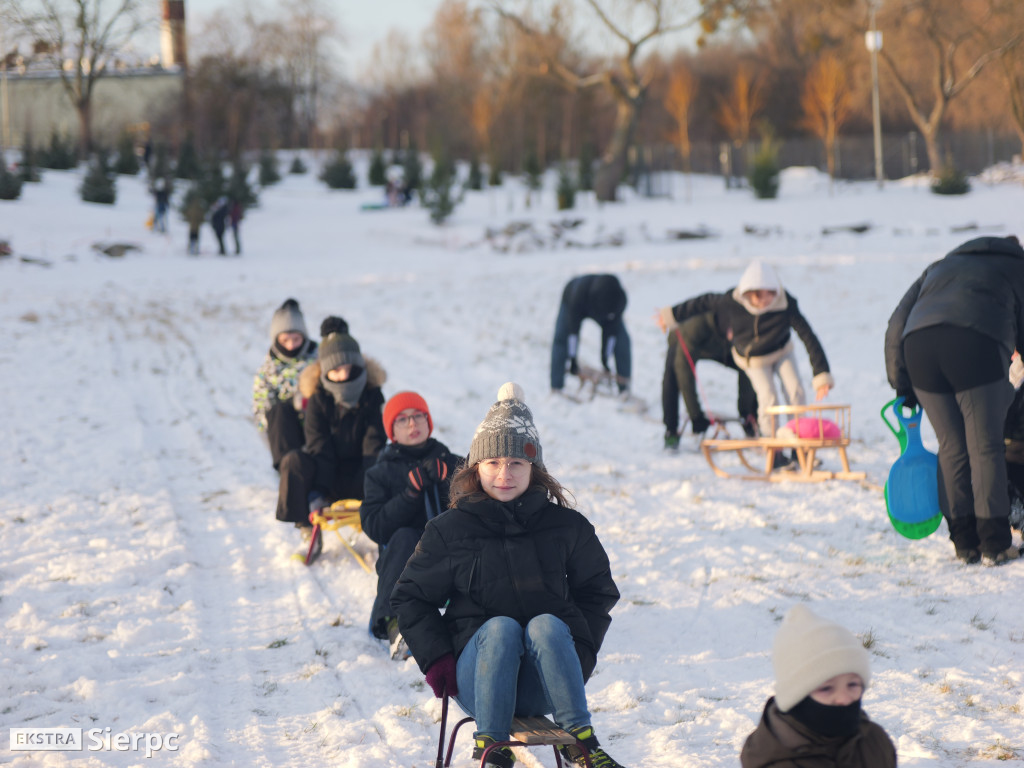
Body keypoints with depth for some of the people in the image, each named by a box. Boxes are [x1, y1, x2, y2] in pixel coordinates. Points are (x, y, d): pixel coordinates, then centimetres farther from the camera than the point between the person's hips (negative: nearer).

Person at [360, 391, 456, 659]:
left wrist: (447, 482, -13)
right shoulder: (380, 473, 14)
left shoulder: (453, 464, 16)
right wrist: (412, 492, -12)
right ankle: (395, 624, -42)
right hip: (404, 565, 0)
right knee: (404, 538, -34)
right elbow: (374, 528, -3)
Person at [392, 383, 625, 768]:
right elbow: (410, 597, 12)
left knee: (546, 624, -31)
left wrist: (582, 648, 3)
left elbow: (598, 590, 19)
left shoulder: (565, 526, 7)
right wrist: (436, 660, -1)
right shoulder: (449, 530, 4)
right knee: (501, 626, -32)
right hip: (476, 676, -1)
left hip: (543, 684, 1)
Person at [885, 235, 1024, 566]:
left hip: (918, 346, 4)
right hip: (975, 344, -4)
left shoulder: (939, 268, 36)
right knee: (985, 446, 2)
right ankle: (994, 544, 2)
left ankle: (964, 543, 15)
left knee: (951, 447, 12)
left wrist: (902, 386, 28)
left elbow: (897, 324, 28)